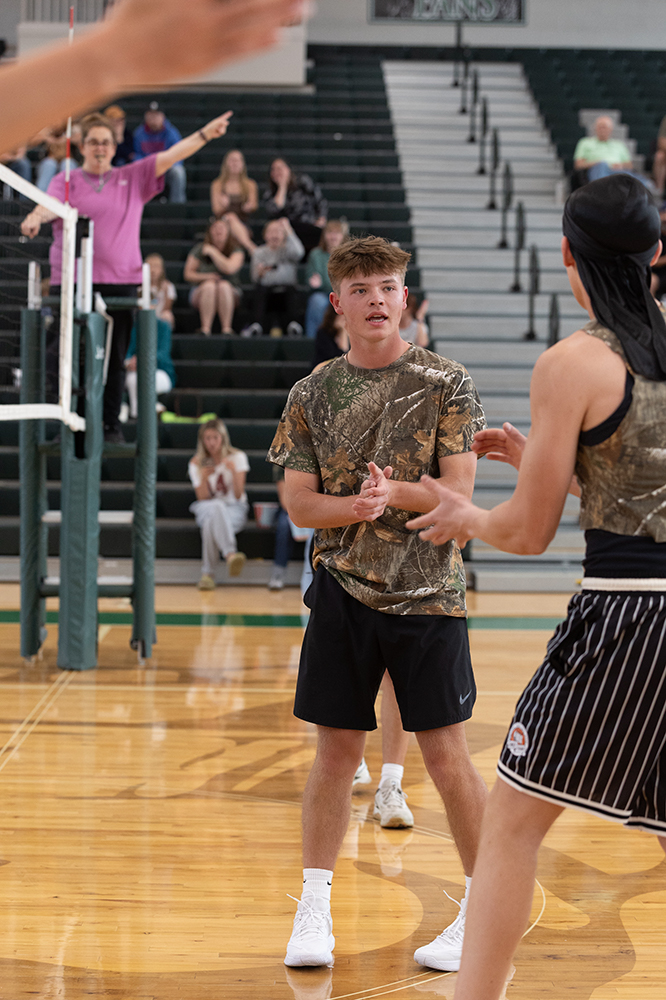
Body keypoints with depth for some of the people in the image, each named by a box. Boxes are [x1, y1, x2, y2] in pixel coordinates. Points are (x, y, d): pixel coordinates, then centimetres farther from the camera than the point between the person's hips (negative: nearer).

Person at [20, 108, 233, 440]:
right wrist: (35, 217, -33)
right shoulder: (66, 180, 8)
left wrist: (205, 134, -6)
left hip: (121, 281, 1)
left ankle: (112, 426, 11)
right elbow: (50, 204, -10)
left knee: (114, 359, 4)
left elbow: (171, 155, 5)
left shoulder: (133, 178, 13)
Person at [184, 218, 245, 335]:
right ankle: (206, 329, -43)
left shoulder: (236, 251, -3)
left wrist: (212, 251, -16)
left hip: (230, 293, 0)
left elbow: (229, 268, -23)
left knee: (224, 285, -33)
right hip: (200, 293, 0)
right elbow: (188, 274, 1)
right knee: (209, 285, -33)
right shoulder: (199, 250, 2)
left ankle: (227, 328, -40)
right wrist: (205, 276, -17)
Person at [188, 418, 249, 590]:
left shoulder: (237, 457, 0)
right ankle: (230, 554, -56)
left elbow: (238, 495, -7)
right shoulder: (196, 464, 5)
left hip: (234, 509, -1)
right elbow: (203, 498, -1)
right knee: (216, 508, -39)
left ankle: (208, 573, -45)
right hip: (207, 509, 1)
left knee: (212, 522, -39)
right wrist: (203, 478, -18)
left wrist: (234, 471, -22)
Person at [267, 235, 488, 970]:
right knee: (335, 750, 7)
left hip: (427, 595, -2)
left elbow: (458, 493, -9)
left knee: (445, 754, 0)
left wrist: (394, 492, -26)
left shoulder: (445, 384, -3)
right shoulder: (314, 393, 4)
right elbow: (299, 502, 0)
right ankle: (314, 908, 18)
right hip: (342, 592, 2)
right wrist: (354, 505, -19)